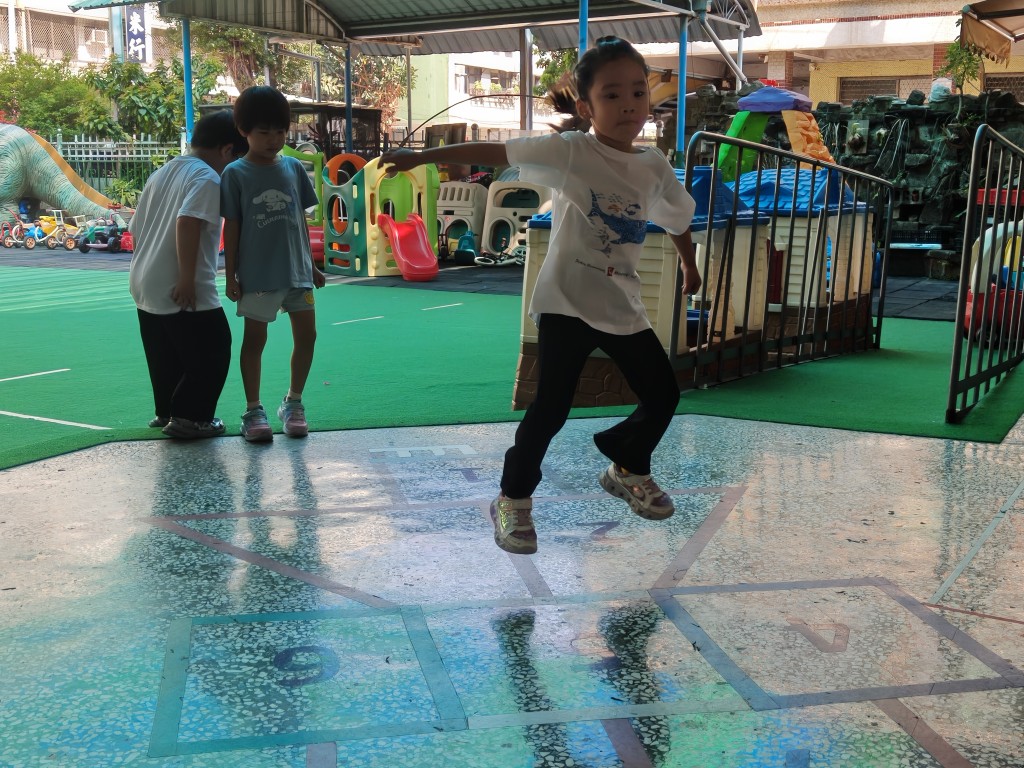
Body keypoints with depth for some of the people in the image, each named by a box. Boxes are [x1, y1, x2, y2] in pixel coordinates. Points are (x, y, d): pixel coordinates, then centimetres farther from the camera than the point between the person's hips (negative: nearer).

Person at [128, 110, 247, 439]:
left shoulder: (162, 173, 16)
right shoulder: (208, 178, -11)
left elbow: (137, 228, 19)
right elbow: (187, 223, -26)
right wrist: (188, 278, -24)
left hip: (146, 286, 9)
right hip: (183, 293, -9)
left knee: (166, 357, 20)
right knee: (213, 353, 3)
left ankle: (167, 412, 29)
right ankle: (189, 417, 5)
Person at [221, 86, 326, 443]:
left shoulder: (293, 168, 6)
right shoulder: (236, 174, -4)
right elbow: (231, 227, -2)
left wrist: (311, 265, 14)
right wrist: (231, 276, -4)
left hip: (297, 271, 4)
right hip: (258, 275, -4)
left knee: (306, 335, 6)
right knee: (254, 339, 4)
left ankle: (293, 403, 22)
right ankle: (253, 410, 15)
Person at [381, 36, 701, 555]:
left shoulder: (654, 168, 2)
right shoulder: (569, 152, -12)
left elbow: (677, 220, 19)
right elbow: (493, 153, -13)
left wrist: (690, 267, 33)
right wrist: (421, 156, -17)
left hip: (624, 307, 6)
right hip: (566, 303, -5)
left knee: (663, 395, 11)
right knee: (552, 405, -8)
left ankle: (627, 471, 38)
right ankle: (513, 499, 12)